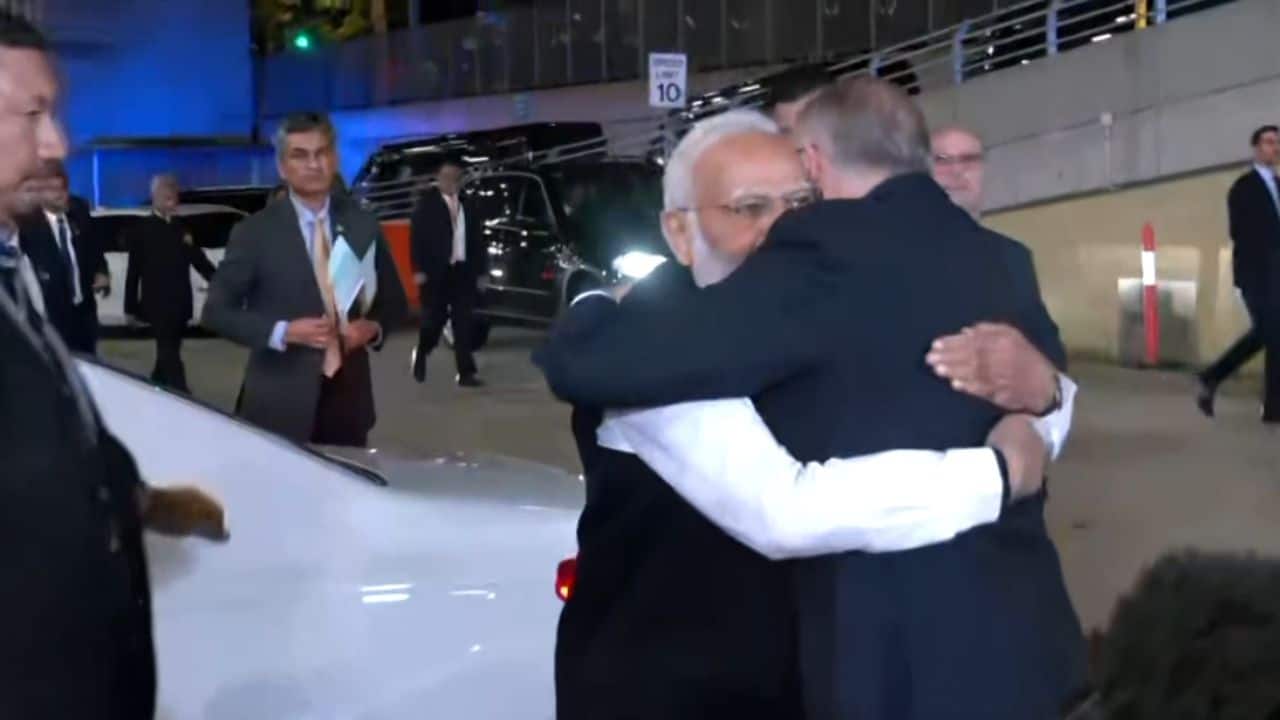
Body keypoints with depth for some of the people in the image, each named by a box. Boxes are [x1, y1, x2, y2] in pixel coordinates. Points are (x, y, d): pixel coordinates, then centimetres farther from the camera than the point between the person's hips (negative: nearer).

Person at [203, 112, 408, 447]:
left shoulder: (363, 225, 7)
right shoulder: (255, 231, -2)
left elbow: (394, 302, 16)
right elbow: (216, 311, -3)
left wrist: (373, 328, -7)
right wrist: (283, 332, -16)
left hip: (348, 396, 3)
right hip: (280, 404, -3)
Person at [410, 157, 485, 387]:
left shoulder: (466, 205, 11)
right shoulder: (426, 204, 0)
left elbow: (476, 240, 12)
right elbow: (417, 238, -5)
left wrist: (479, 271, 7)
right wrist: (419, 270, -13)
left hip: (463, 271, 3)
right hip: (436, 272, -3)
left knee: (464, 322, -2)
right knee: (434, 319, 3)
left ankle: (466, 372, -3)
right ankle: (420, 355, 30)